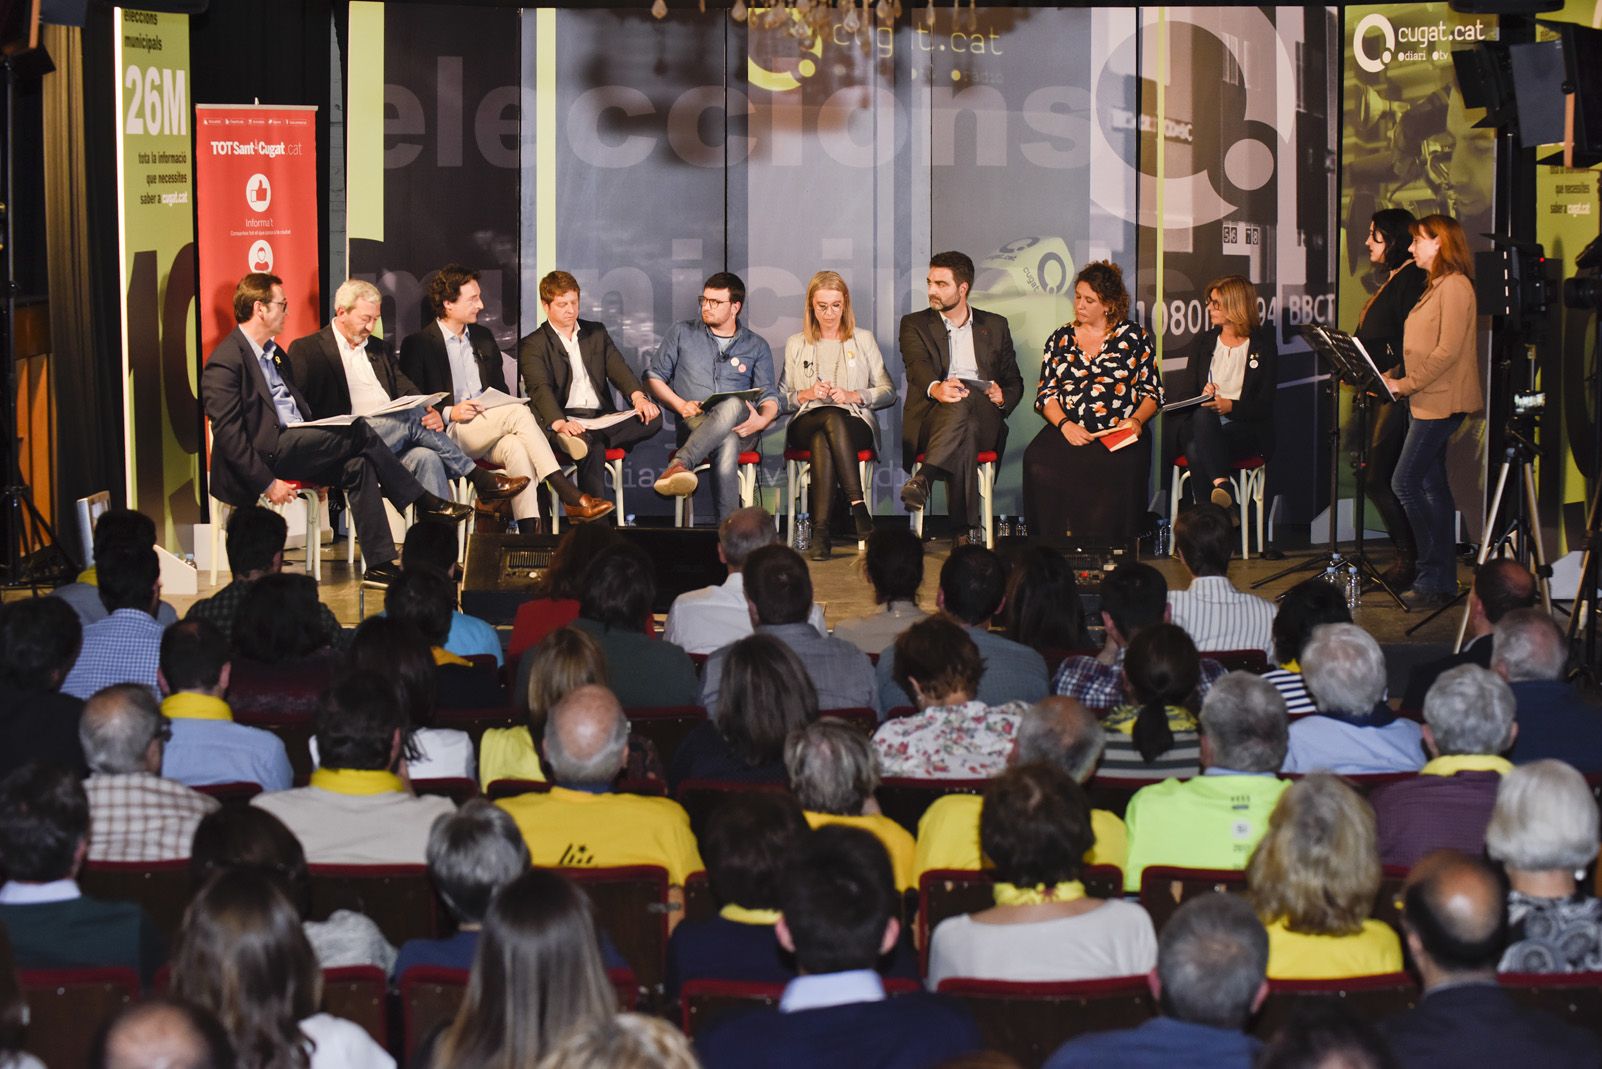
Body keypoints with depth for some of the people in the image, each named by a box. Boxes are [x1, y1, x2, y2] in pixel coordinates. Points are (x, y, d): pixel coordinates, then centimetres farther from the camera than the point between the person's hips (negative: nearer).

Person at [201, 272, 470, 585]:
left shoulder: (274, 353, 22)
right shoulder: (225, 362, -9)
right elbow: (228, 432, -15)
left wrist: (321, 461, 10)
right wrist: (267, 483, -20)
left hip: (294, 447, 9)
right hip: (266, 451, -9)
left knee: (357, 465, -19)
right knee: (358, 432, -21)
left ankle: (380, 564, -23)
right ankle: (424, 503, -13)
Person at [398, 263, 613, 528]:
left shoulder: (483, 337, 20)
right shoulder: (417, 344, 1)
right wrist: (449, 413, -18)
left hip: (490, 429, 5)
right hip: (449, 433, -5)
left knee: (517, 447, -32)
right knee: (518, 412, -29)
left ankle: (529, 530, -43)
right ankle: (569, 496, -32)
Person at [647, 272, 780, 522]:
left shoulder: (756, 347, 17)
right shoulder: (682, 333, 16)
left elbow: (769, 396, 10)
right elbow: (653, 376, 15)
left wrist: (762, 420, -15)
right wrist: (680, 404, -4)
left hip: (740, 426, 0)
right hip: (692, 424, 0)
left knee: (732, 406, -40)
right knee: (727, 445, -40)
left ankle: (679, 464, -56)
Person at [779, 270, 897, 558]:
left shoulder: (863, 340, 18)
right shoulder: (795, 344, 20)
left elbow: (888, 392, 11)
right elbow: (780, 398, 14)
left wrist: (853, 395, -5)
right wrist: (806, 394, -7)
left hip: (855, 422, 0)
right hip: (806, 423, 0)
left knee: (823, 440, -39)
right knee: (831, 418, -39)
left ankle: (821, 531, -44)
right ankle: (858, 506, -46)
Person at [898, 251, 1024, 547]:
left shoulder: (995, 326, 24)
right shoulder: (915, 324, 17)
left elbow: (1014, 382, 24)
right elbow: (917, 365, -6)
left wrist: (1003, 398, -3)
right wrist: (935, 388, -32)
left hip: (983, 416, 1)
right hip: (931, 417, -1)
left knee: (962, 402, -40)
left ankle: (923, 479, -56)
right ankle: (962, 532, -50)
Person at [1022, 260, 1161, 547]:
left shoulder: (1134, 336, 11)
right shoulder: (1061, 338, 18)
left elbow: (1152, 391, 11)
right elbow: (1046, 394, 12)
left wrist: (1136, 420, -10)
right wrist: (1065, 424, -8)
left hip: (1118, 434, -2)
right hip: (1067, 431, 2)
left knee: (1117, 468, -38)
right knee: (1038, 461, -32)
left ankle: (1101, 547, -26)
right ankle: (1054, 544, -23)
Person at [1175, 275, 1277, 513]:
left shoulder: (1263, 347, 7)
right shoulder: (1203, 342, 20)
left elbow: (1264, 406, -1)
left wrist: (1230, 406, -19)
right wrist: (1202, 395, -8)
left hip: (1245, 430, -3)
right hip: (1201, 425, 3)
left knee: (1197, 452, -35)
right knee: (1203, 414, -37)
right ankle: (1222, 484, -53)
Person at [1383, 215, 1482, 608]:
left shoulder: (1455, 286, -14)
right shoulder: (1436, 287, 18)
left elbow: (1447, 351, -21)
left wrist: (1407, 383, -18)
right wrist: (1393, 377, 8)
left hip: (1441, 403, -10)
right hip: (1427, 403, 10)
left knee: (1405, 483, -13)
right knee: (1432, 486, 10)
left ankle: (1432, 578, -10)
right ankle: (1442, 580, 13)